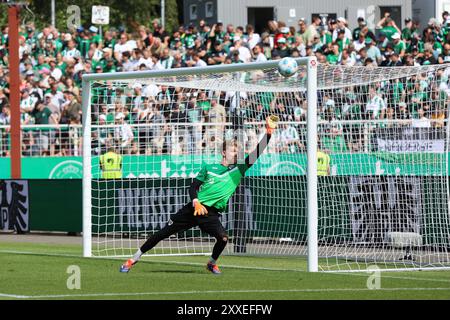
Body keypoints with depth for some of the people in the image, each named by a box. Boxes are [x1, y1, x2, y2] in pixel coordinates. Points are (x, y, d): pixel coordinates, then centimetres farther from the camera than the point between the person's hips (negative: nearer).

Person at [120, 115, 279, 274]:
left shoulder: (238, 170, 6)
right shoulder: (209, 168, 9)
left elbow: (256, 154, -5)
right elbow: (193, 187, 7)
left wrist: (268, 133, -16)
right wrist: (196, 202, -14)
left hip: (211, 213, 0)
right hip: (194, 207, 0)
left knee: (223, 238, -25)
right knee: (164, 232, -1)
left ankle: (212, 263, 5)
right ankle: (135, 258, 12)